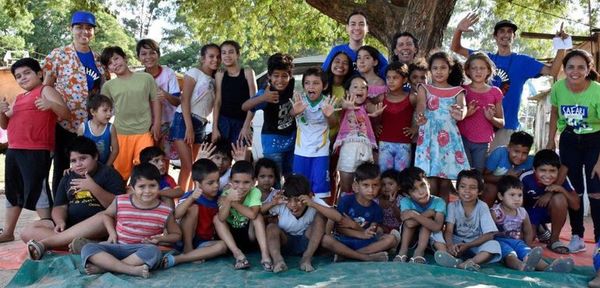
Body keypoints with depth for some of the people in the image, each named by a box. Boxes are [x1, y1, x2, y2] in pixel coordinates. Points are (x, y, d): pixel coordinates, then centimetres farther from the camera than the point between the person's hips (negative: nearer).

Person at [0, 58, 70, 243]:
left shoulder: (46, 90, -1)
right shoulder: (18, 98, 22)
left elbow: (66, 114, -11)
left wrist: (51, 104, -31)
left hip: (36, 151, -9)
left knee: (37, 191, -10)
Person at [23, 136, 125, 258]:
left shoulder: (108, 173, 2)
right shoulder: (68, 177, 17)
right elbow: (60, 206, 10)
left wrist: (93, 188, -19)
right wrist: (60, 222, -13)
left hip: (95, 227, -4)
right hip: (70, 224, 5)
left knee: (105, 218, -39)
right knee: (28, 232, -14)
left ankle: (44, 243, -35)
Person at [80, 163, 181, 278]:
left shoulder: (165, 212, -6)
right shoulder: (120, 202, -3)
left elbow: (176, 234, 9)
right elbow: (107, 215, 20)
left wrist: (161, 238, -11)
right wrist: (112, 233, 2)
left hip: (142, 251, -2)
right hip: (118, 247, 2)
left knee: (154, 251, -37)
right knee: (88, 248, -23)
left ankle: (103, 267, -26)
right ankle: (132, 270, -36)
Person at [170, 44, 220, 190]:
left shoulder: (215, 80, 17)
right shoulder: (194, 72, -1)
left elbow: (213, 104, 15)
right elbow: (185, 100, -10)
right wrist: (189, 127, -17)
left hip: (201, 125, 6)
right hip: (184, 121, -6)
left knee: (192, 167, 9)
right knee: (187, 166, -13)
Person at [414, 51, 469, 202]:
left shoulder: (457, 91, 11)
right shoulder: (424, 89, 8)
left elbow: (462, 107, -10)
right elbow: (420, 105, -13)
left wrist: (460, 114, -36)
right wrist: (420, 116, -37)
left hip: (449, 137, 2)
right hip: (429, 136, -1)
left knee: (446, 180, 2)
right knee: (431, 181, -6)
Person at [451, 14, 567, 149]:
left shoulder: (523, 61, 4)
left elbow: (552, 71, -4)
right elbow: (456, 48, 8)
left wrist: (561, 47, -18)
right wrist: (459, 30, -11)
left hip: (506, 125, -2)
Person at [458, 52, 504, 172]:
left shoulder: (495, 92, 8)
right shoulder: (462, 90, 5)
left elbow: (501, 123, 12)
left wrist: (491, 118, -9)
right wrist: (466, 113, -12)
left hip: (483, 143, 1)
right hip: (463, 140, -1)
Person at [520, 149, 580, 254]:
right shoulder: (526, 178, -28)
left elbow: (576, 206, -21)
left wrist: (562, 189, -36)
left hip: (550, 210, 0)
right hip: (530, 211, 0)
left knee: (559, 198, -32)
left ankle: (554, 240, -13)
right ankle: (538, 228, 17)